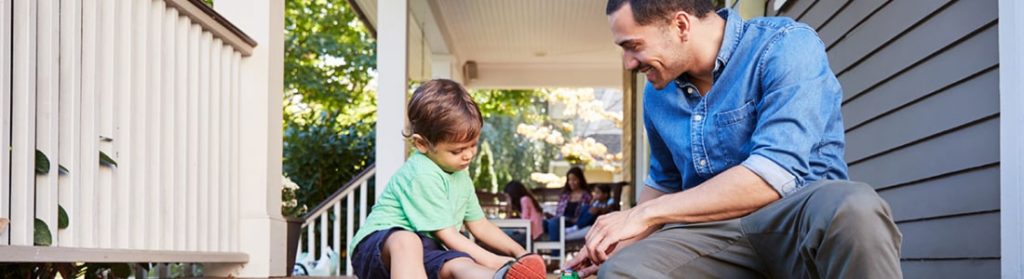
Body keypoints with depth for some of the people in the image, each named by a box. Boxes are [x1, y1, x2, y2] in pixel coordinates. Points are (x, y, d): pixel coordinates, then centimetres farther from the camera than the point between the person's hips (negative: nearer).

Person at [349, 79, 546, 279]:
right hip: (376, 246, -7)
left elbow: (479, 225, 23)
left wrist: (518, 252, 10)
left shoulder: (460, 175, 14)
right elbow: (447, 236, -17)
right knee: (406, 241, -44)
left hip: (422, 254, 7)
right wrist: (493, 261, -17)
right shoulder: (423, 175, -18)